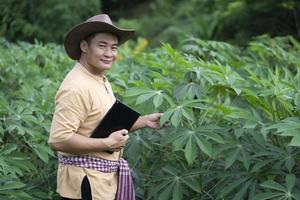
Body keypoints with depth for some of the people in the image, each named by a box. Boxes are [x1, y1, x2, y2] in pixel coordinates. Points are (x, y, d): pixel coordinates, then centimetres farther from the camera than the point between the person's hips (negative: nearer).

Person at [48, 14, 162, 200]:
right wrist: (107, 143, -20)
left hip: (105, 177, 9)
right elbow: (58, 140, -27)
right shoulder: (77, 87, -20)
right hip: (86, 181, -9)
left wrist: (145, 121, 10)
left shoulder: (101, 80, 10)